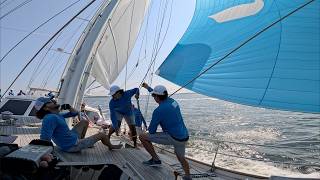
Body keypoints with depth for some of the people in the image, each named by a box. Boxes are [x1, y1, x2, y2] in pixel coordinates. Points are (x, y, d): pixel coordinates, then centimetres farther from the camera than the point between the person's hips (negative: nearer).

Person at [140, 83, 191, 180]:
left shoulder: (158, 110, -16)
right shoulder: (172, 101, 5)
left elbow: (152, 131, -9)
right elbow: (161, 95, 28)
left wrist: (149, 128, 16)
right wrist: (148, 87, 40)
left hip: (173, 138, -8)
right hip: (184, 137, 8)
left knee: (142, 137, 0)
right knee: (181, 157, 35)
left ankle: (155, 159, 11)